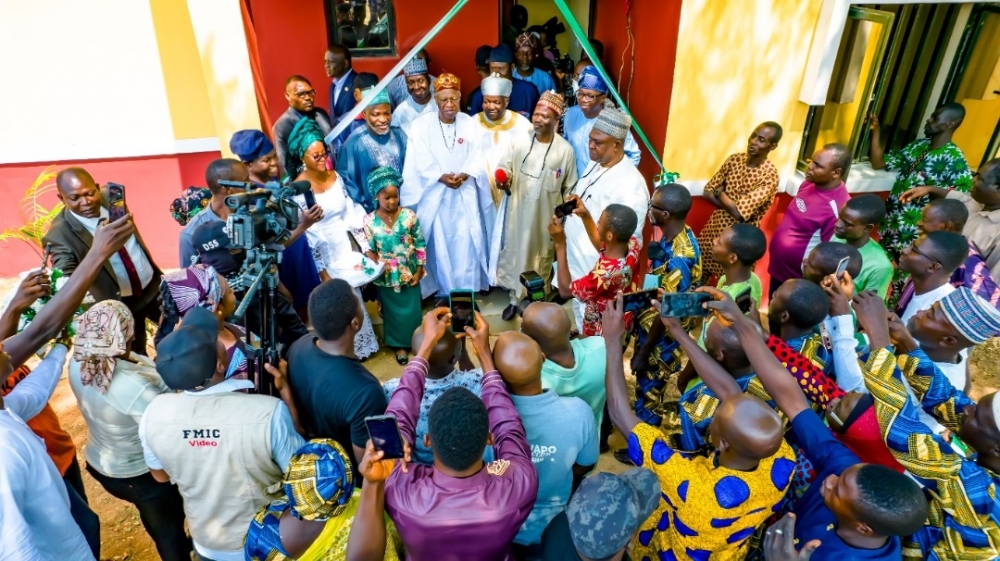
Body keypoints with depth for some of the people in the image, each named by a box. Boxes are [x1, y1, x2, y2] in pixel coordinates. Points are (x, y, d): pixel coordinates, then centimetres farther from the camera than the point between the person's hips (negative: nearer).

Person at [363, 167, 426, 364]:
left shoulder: (409, 216, -10)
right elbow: (370, 250, -4)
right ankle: (399, 345, 32)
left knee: (411, 309, 11)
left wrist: (419, 271, -6)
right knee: (392, 310, 14)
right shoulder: (370, 220, -9)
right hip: (386, 276, 0)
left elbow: (420, 245, -5)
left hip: (409, 272, 0)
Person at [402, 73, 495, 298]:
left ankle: (468, 290, 13)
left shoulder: (469, 124, 4)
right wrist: (441, 177, -21)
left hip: (465, 193, 1)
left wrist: (464, 175, -19)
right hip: (434, 193, -1)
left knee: (466, 241, 1)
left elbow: (476, 156, -1)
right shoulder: (421, 125, -2)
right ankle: (443, 290, 15)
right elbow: (421, 160, -8)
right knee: (440, 242, 3)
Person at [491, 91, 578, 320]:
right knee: (516, 255, 14)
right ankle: (516, 299, 33)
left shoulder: (565, 150, -9)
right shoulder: (518, 141, -6)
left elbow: (570, 189, -2)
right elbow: (505, 170, 1)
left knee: (542, 260, 14)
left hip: (546, 217, -1)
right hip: (518, 213, 2)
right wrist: (504, 181, -22)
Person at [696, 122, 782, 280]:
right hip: (714, 227, 5)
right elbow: (707, 193, -1)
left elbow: (738, 212, -25)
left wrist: (719, 192, -9)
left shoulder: (769, 175, -19)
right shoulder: (734, 159, -1)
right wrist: (730, 205, -16)